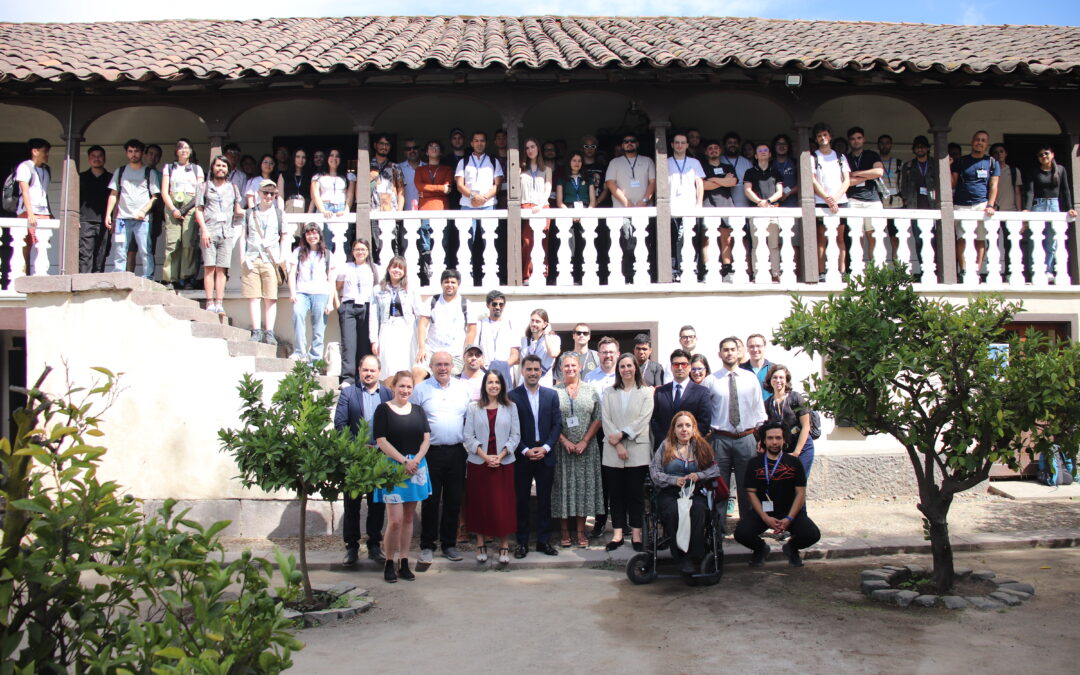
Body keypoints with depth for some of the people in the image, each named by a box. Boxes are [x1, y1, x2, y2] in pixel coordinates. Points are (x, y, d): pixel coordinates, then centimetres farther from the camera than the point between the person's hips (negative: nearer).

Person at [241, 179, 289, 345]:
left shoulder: (279, 213, 14)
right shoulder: (250, 213, 16)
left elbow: (284, 237, 12)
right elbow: (243, 237, 13)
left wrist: (282, 256, -2)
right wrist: (242, 257, 1)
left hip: (271, 260, -1)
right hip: (251, 259, 1)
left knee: (270, 298, -5)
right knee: (253, 297, -4)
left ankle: (269, 332, -5)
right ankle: (256, 331, -3)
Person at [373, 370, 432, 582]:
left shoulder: (418, 410, 12)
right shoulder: (383, 409, -1)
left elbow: (426, 438, 8)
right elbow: (381, 440, -8)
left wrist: (416, 459, -9)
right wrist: (404, 461, -13)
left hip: (417, 468, 4)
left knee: (408, 518, 8)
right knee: (395, 520, -9)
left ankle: (404, 562, 16)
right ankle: (389, 563, 7)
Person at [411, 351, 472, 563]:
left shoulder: (462, 388, 9)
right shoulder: (421, 389, 0)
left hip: (457, 452, 3)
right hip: (431, 452, -3)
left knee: (454, 500, 9)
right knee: (430, 500, 3)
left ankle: (449, 544, 21)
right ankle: (427, 545, 14)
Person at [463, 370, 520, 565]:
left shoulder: (510, 407, 5)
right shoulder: (473, 408, 4)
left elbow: (515, 435, 2)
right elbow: (468, 436, -1)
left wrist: (500, 456, -10)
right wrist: (485, 456, -11)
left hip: (504, 462, 0)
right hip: (479, 462, 0)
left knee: (503, 504, 0)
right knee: (479, 503, 5)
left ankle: (504, 545, 9)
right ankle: (480, 544, 15)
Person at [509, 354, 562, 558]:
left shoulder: (551, 394, 7)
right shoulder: (512, 395, -2)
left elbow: (557, 424, 4)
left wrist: (546, 447, -8)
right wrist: (525, 450, -12)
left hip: (546, 455, 2)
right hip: (522, 455, -2)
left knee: (545, 499, 8)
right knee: (521, 499, 4)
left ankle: (544, 540, 17)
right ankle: (522, 542, 13)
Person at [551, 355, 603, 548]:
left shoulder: (590, 390, 5)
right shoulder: (554, 391, 1)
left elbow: (598, 418, 2)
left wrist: (585, 441, -7)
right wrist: (564, 441, -11)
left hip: (586, 447, 1)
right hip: (562, 447, -1)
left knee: (584, 486, 3)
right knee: (563, 486, 2)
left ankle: (580, 531, 11)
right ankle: (565, 530, 10)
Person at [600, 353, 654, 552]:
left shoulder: (646, 392, 5)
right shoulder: (609, 393, 10)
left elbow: (643, 420, -4)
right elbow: (605, 420, 2)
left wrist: (621, 435, -12)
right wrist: (618, 445, -9)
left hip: (638, 449, -2)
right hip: (613, 451, 2)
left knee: (636, 494, 2)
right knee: (616, 494, 5)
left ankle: (636, 535, 7)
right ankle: (617, 534, 10)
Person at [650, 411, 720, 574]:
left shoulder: (701, 447, 16)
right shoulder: (665, 446, 11)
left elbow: (715, 469, 11)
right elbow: (654, 473, 3)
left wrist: (699, 475, -7)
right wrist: (675, 480, -11)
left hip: (695, 493, 1)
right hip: (669, 493, -1)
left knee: (698, 509, -35)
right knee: (675, 511, -36)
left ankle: (694, 556, -26)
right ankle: (682, 557, -24)